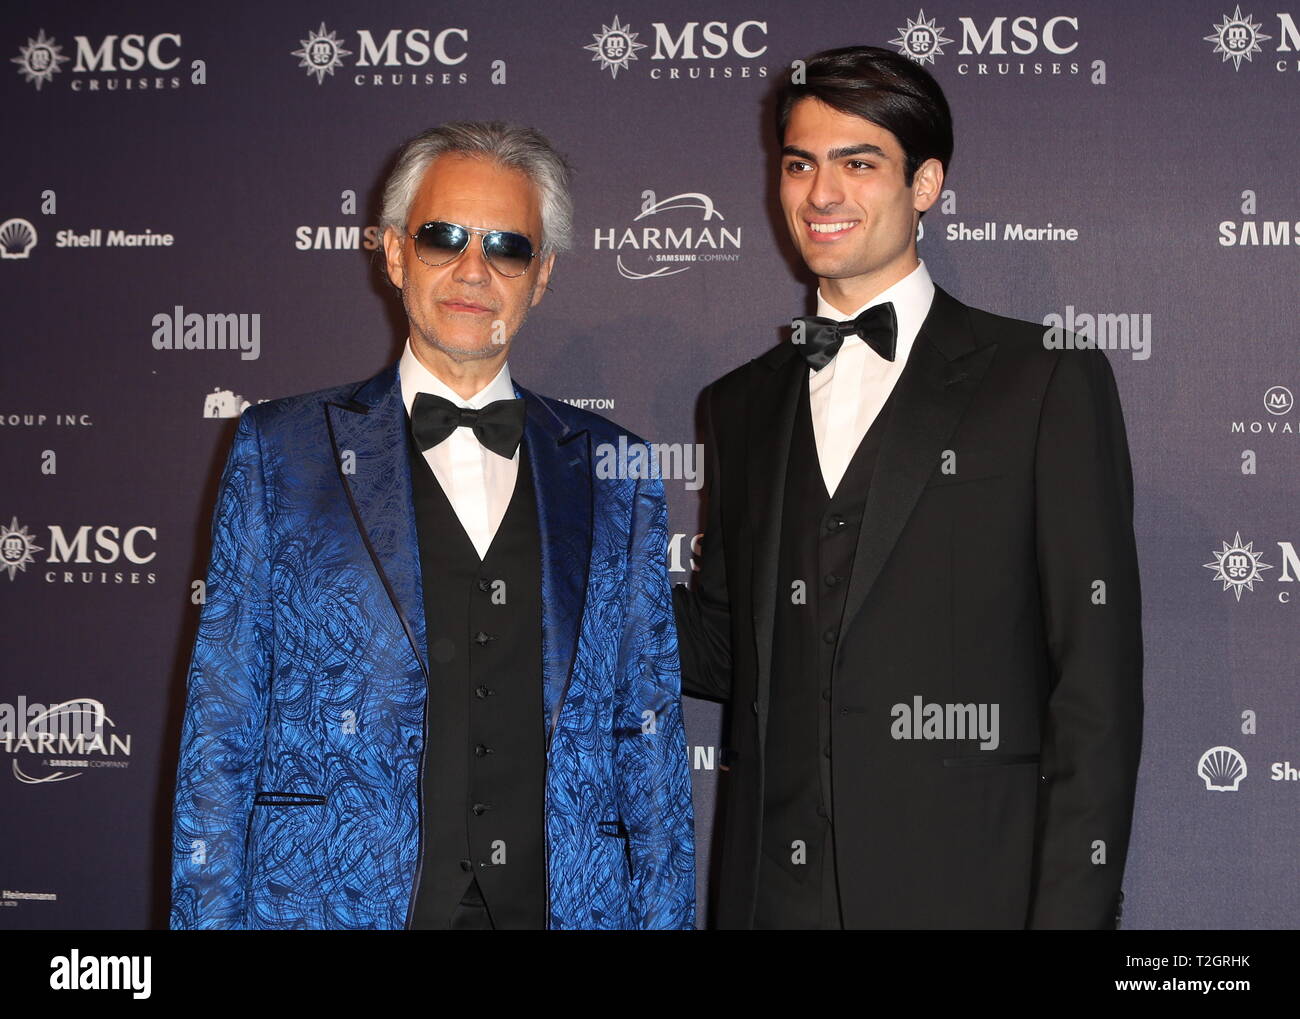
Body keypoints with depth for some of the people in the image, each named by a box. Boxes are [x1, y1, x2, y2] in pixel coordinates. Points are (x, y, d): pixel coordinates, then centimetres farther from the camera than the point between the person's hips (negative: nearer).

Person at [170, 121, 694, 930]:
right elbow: (222, 732, 1)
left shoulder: (615, 475, 8)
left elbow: (651, 740, 7)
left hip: (566, 904, 2)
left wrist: (665, 914, 1)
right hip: (333, 901, -1)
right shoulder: (280, 454, 3)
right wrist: (210, 914, -5)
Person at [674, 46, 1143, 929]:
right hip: (773, 890, 4)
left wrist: (1070, 912, -13)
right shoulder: (741, 407, 13)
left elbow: (1098, 694, -6)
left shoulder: (1049, 382, -2)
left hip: (966, 890, -4)